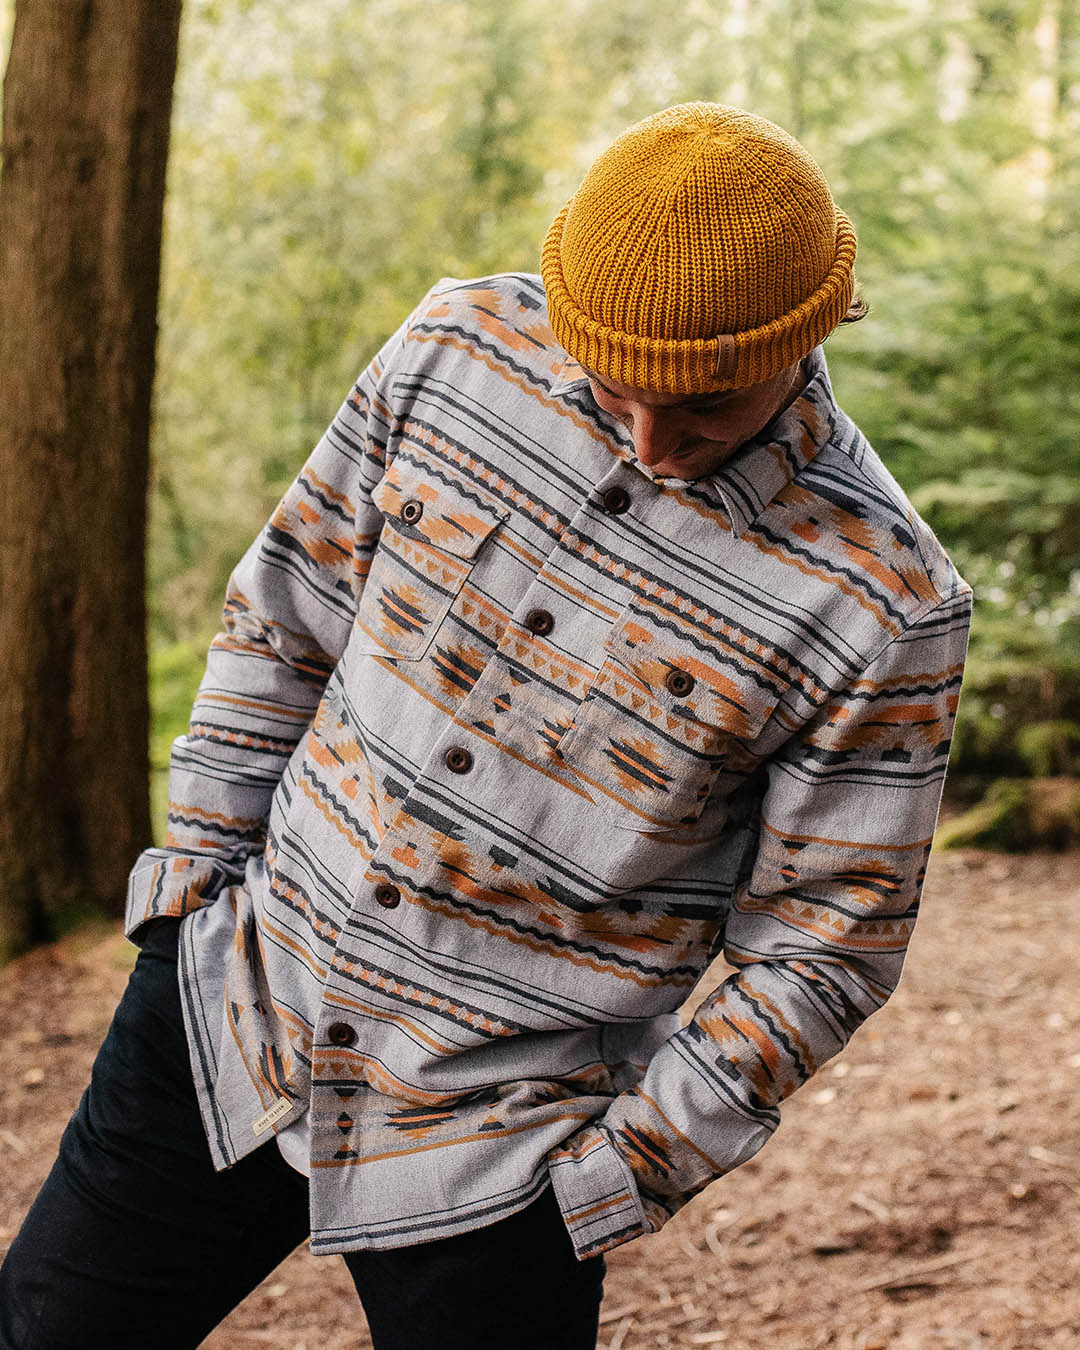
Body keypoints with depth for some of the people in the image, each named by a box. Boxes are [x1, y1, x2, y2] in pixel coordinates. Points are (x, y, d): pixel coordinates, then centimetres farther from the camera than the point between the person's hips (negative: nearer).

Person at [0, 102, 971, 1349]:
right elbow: (288, 603, 5)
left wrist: (621, 1175, -8)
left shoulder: (884, 605, -17)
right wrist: (199, 864, 5)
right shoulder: (462, 348, -8)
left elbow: (823, 945, -8)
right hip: (230, 1004, 4)